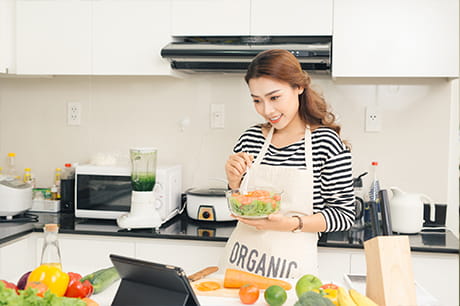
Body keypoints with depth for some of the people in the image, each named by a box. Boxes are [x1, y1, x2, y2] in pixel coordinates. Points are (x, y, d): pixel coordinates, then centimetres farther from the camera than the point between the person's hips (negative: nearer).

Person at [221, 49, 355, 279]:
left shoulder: (327, 143, -11)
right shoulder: (250, 139, 1)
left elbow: (345, 214, -8)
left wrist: (291, 224, -20)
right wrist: (234, 180, -7)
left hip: (291, 266, -3)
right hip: (240, 260, 4)